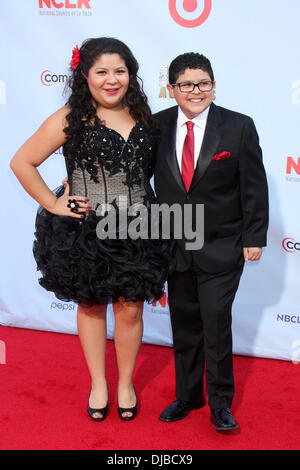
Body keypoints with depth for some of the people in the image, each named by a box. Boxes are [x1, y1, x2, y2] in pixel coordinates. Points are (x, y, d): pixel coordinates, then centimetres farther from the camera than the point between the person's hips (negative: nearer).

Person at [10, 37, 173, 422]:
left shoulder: (141, 116, 3)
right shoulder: (71, 119, -9)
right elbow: (21, 162, -6)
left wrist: (145, 206, 8)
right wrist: (53, 204, -8)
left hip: (136, 231, 3)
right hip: (85, 232, -2)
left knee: (130, 310, 9)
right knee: (91, 307, 13)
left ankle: (126, 383, 31)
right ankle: (98, 384, 33)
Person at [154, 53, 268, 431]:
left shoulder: (239, 127, -6)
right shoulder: (157, 126, 0)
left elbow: (254, 187, -4)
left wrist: (253, 237, -6)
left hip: (221, 248, -3)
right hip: (174, 246, 3)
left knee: (216, 324, -2)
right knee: (184, 325, 14)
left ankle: (220, 403, 20)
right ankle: (187, 396, 33)